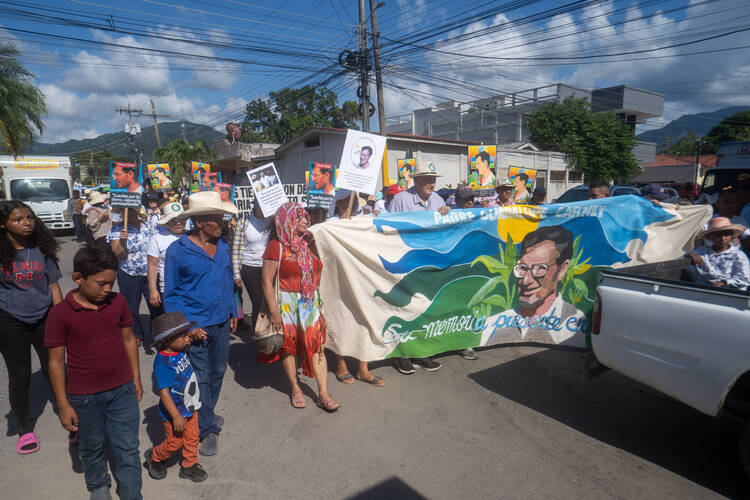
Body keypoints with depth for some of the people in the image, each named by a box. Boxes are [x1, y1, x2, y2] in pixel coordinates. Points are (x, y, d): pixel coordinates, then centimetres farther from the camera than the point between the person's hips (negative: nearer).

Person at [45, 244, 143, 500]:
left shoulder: (117, 302, -6)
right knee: (92, 447, 21)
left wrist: (136, 379, 9)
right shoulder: (60, 314, -15)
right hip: (85, 397, -1)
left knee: (128, 448, 10)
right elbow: (56, 362, -9)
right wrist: (63, 405, -6)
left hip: (123, 390, 2)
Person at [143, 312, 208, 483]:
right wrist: (176, 417, -26)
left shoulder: (179, 351, -7)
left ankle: (189, 466, 38)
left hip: (190, 407, 8)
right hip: (174, 412, -7)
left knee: (192, 437, 18)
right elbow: (164, 392, -29)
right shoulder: (162, 362, -31)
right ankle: (154, 457, 42)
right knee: (175, 442, 12)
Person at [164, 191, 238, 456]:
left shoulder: (223, 247, 6)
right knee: (201, 378, 3)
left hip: (221, 324, 6)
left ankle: (205, 414, 41)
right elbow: (171, 294, -4)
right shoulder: (177, 250, -9)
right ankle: (208, 429, 20)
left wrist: (232, 313, 14)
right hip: (195, 326, -5)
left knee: (218, 372, 18)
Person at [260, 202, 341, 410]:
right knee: (289, 346, 8)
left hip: (311, 303, 4)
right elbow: (267, 281, -11)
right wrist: (274, 311, -15)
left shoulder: (309, 242, 8)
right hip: (287, 304, -4)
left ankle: (323, 394, 8)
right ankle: (295, 390, 26)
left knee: (317, 345, 1)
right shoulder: (276, 246, -9)